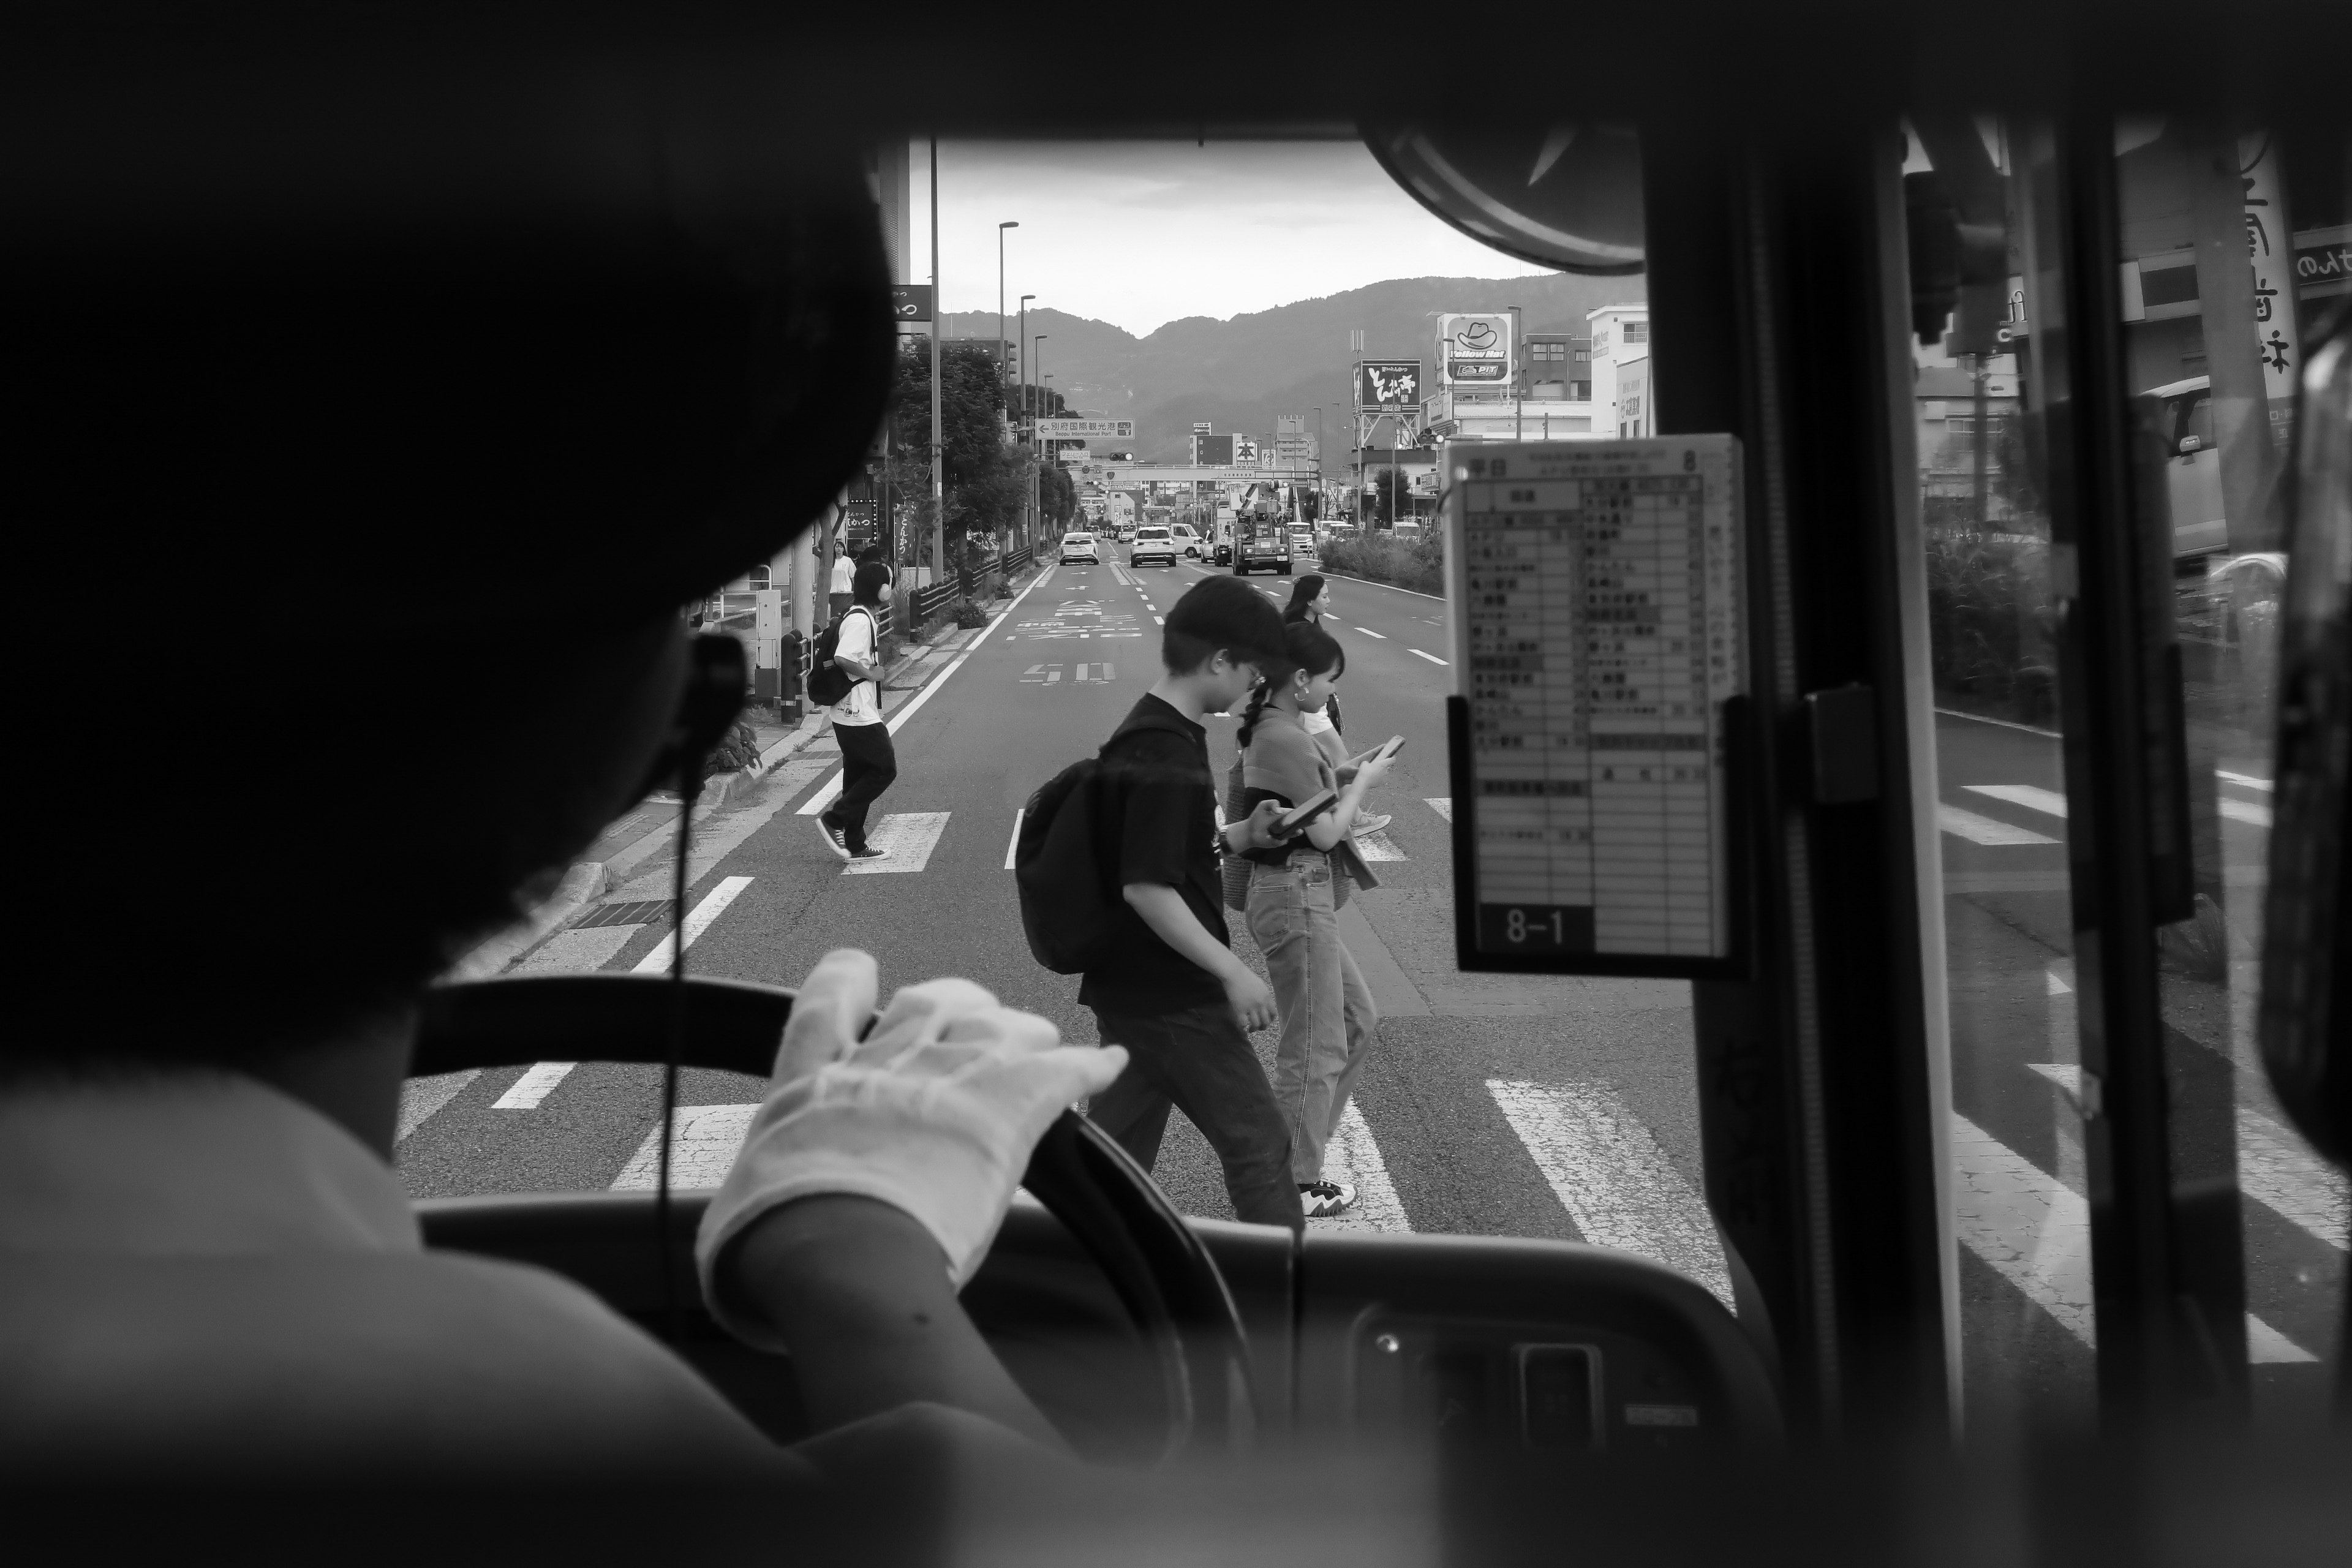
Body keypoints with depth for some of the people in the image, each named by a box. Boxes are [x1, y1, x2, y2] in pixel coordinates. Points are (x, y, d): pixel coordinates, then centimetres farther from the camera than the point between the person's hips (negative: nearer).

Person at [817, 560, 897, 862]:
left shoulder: (866, 617, 15)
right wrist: (870, 674, -18)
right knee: (884, 769, -5)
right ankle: (835, 819, 0)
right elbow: (842, 659, -30)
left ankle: (854, 845, 17)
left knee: (859, 776, 12)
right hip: (858, 715, -10)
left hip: (856, 715, 10)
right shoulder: (859, 620, -17)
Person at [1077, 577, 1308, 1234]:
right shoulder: (1165, 755, -22)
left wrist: (1238, 836, 13)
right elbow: (1147, 888, -25)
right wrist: (1233, 971, -20)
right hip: (1174, 999, -10)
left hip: (1128, 989, 10)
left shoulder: (1148, 732, 10)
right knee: (1258, 1145, 3)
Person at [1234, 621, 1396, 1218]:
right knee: (1315, 1048, 2)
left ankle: (1297, 1150, 29)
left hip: (1300, 894, 10)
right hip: (1298, 895, -10)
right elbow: (1326, 833, -18)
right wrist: (1363, 781, -5)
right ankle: (1296, 1186, 14)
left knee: (1358, 1019, 20)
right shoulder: (1287, 740, -20)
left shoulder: (1266, 730, 10)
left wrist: (1347, 778, 8)